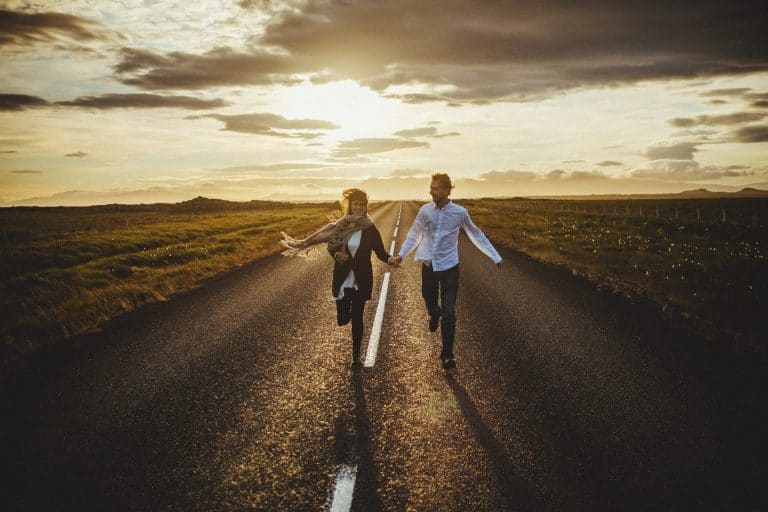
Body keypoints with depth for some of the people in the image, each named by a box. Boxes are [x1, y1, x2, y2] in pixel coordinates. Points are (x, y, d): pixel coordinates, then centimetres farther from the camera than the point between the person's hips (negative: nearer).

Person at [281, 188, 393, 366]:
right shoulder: (340, 226, -3)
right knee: (342, 319, 3)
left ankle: (356, 354, 23)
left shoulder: (370, 229, -7)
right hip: (342, 280, 2)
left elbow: (381, 252, -7)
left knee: (357, 318, 5)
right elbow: (331, 247, 7)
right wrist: (337, 255, -15)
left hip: (361, 282, -1)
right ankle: (347, 311, 41)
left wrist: (391, 259, -28)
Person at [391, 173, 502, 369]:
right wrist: (401, 255, -5)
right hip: (429, 265, 2)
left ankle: (447, 354, 9)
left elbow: (477, 235, 3)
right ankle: (434, 313, 57)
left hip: (449, 266, -2)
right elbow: (414, 235, 7)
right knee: (429, 300, 19)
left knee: (449, 312, -4)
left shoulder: (460, 212, -7)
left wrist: (495, 257, 4)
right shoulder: (425, 210, -4)